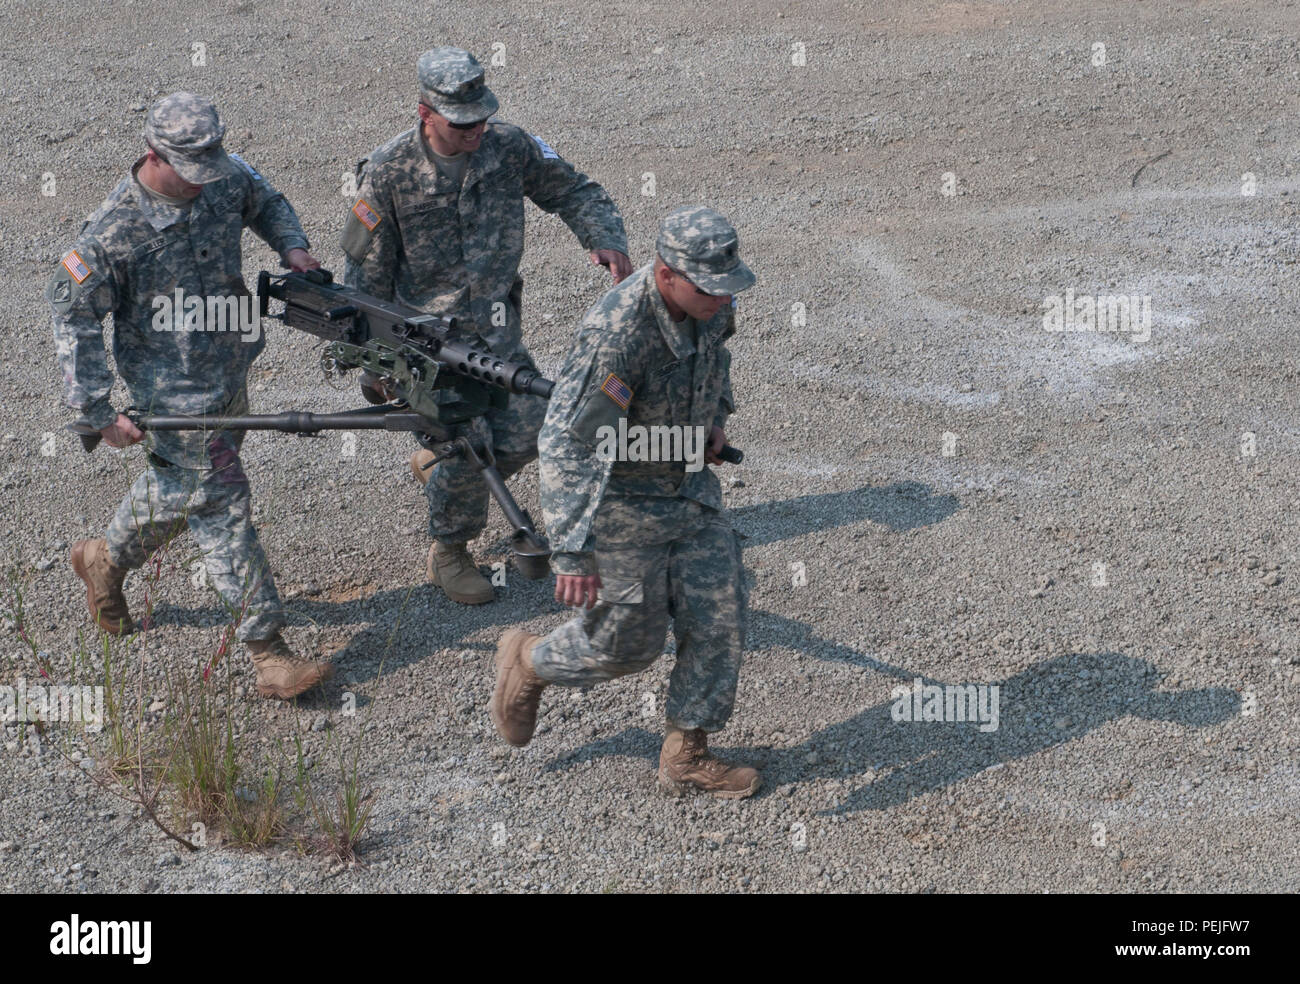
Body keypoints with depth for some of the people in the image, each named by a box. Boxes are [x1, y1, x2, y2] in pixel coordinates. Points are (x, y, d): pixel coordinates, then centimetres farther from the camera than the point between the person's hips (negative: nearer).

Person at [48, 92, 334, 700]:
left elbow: (265, 201, 17)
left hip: (230, 372, 7)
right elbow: (73, 312, -16)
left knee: (179, 486, 24)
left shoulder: (227, 177, -7)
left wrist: (291, 246, -5)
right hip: (175, 393, -7)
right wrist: (98, 411, -18)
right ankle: (267, 655, -2)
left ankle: (106, 561, 51)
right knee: (222, 510, -6)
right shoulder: (114, 232, -24)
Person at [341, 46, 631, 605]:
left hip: (498, 327, 4)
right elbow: (365, 273, -8)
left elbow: (574, 192, 6)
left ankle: (435, 467, 32)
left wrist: (606, 240, -15)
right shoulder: (389, 173, -18)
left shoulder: (510, 148, -10)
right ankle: (447, 554, 12)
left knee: (524, 437, 0)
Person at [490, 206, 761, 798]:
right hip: (618, 498, -7)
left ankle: (686, 756, 16)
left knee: (718, 618, 2)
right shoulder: (617, 334, -34)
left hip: (688, 485, 7)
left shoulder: (710, 301, -10)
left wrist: (717, 412, 14)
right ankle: (528, 661, 35)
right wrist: (573, 553, -35)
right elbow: (567, 444, -33)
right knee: (627, 642, 6)